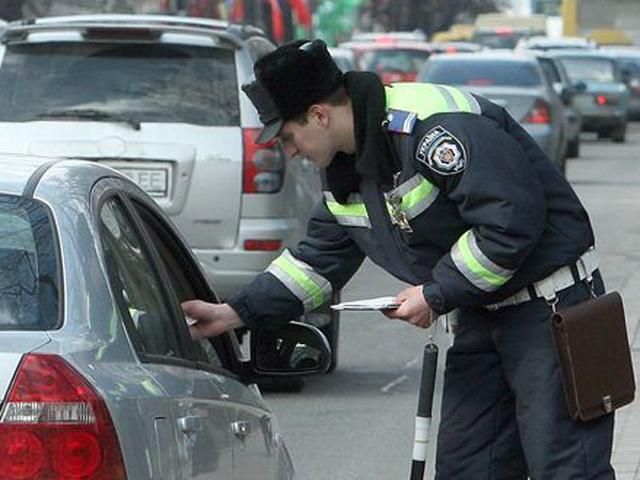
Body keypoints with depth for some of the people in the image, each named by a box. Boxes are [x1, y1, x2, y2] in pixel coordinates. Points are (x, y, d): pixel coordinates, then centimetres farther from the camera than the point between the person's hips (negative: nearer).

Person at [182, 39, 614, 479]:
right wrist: (236, 313, 8)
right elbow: (318, 260, 18)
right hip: (481, 317, 10)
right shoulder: (346, 171, 8)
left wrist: (436, 295, -18)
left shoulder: (435, 128, -24)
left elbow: (512, 222, -27)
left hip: (550, 309, -10)